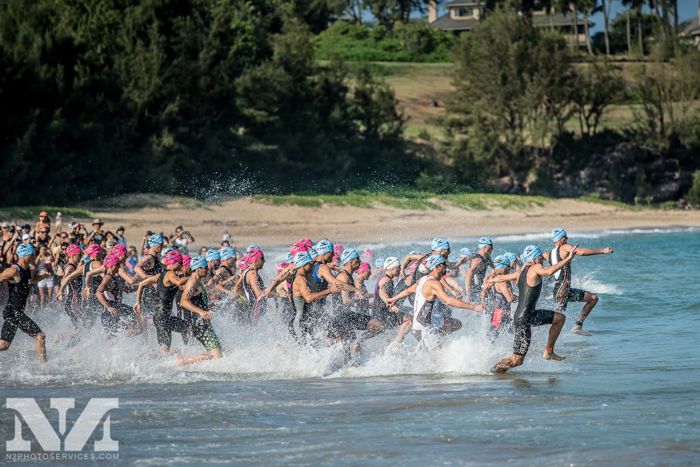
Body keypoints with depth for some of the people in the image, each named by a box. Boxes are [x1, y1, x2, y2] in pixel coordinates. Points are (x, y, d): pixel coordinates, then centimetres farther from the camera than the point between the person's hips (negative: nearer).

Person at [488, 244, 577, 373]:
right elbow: (549, 271, -37)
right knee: (517, 361, -6)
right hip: (523, 319, -10)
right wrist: (568, 258, -34)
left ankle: (549, 352, 21)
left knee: (560, 318, 16)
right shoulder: (535, 268, -14)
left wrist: (491, 281, 45)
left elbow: (502, 277, 24)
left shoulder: (521, 272, 9)